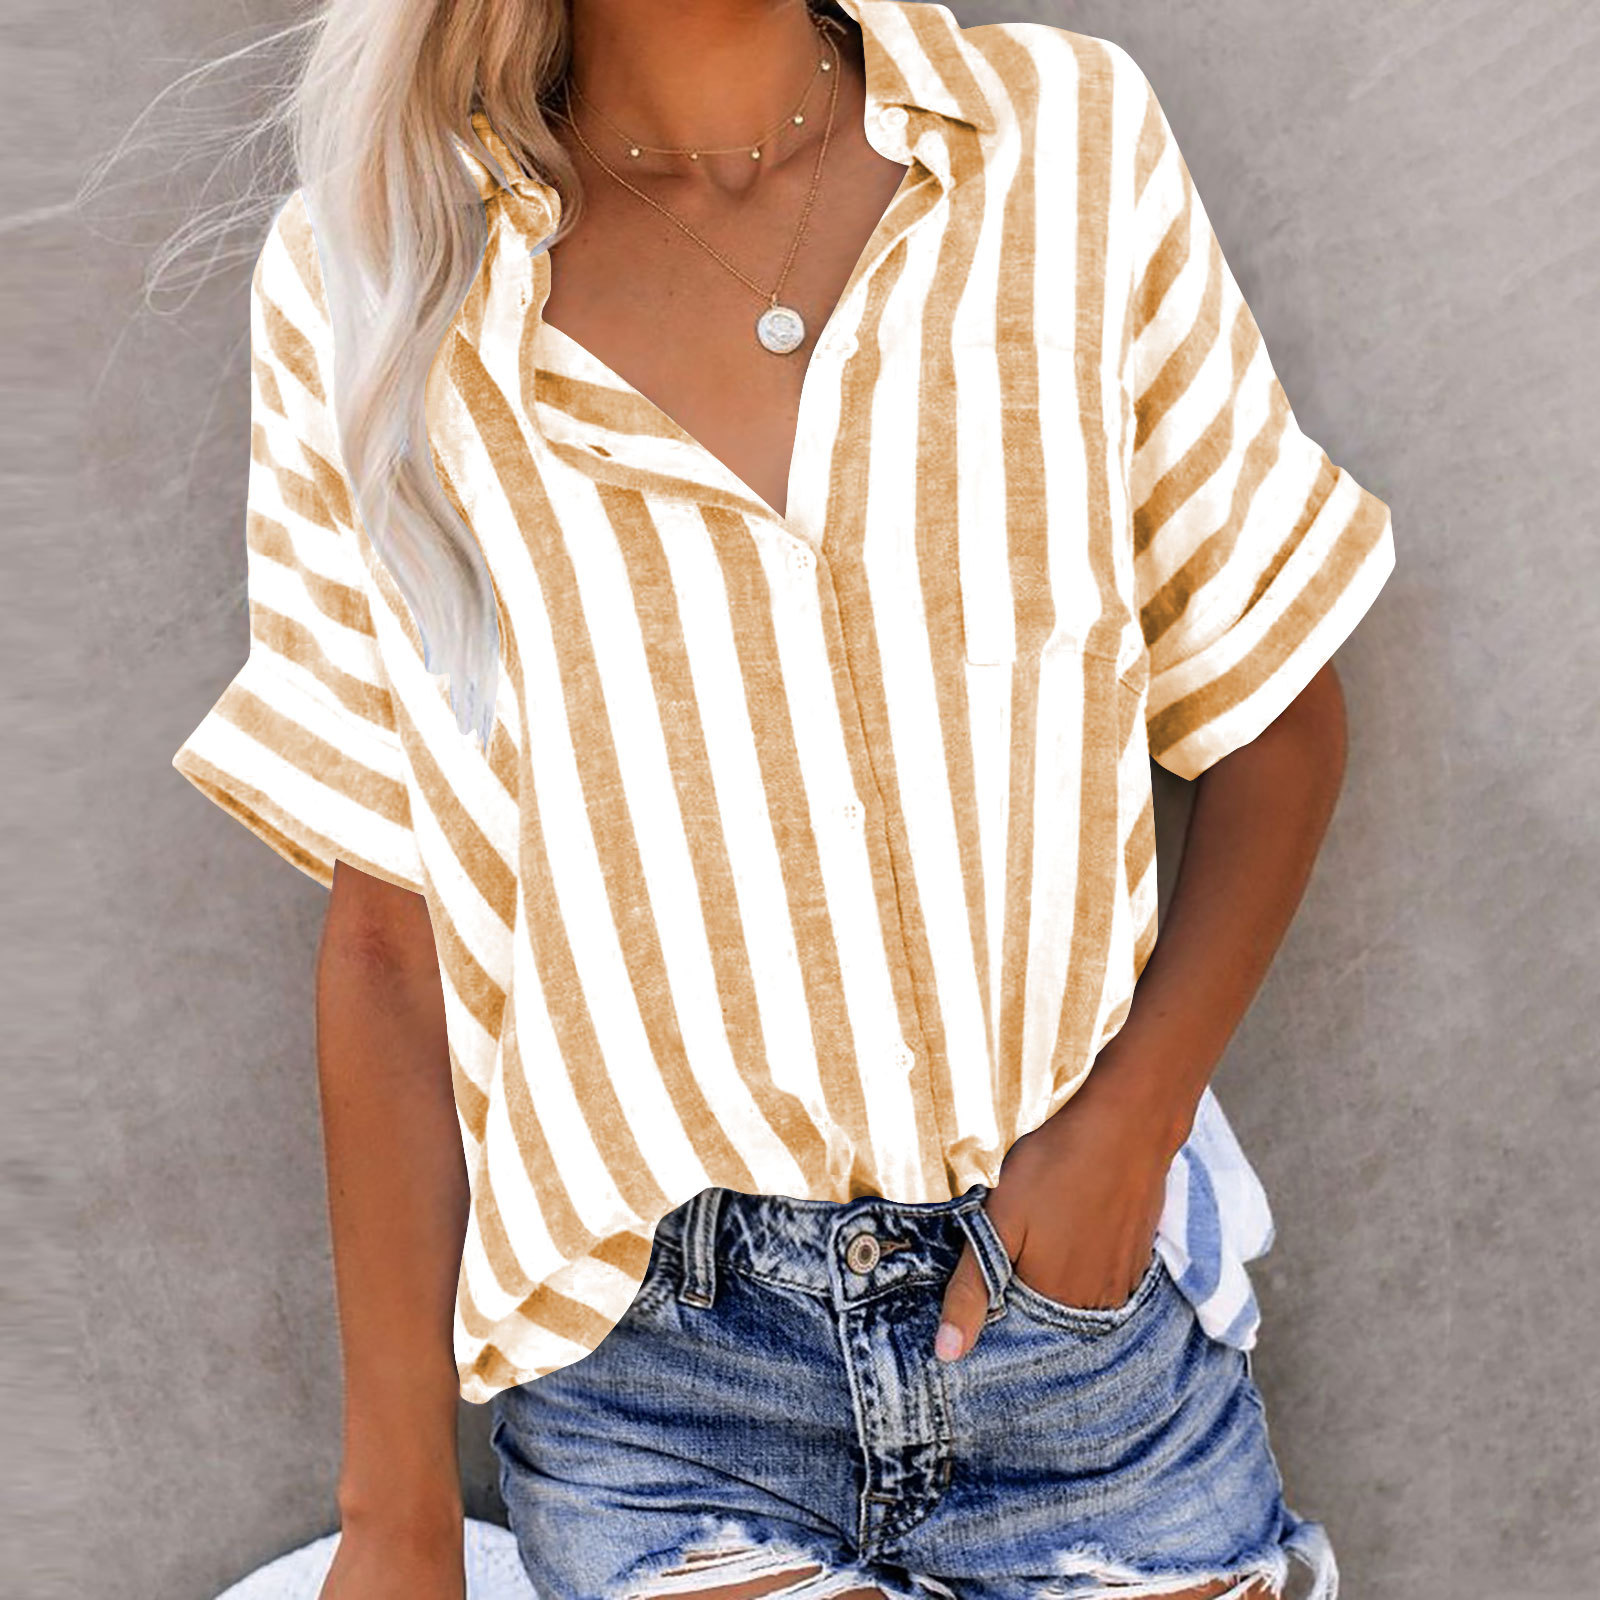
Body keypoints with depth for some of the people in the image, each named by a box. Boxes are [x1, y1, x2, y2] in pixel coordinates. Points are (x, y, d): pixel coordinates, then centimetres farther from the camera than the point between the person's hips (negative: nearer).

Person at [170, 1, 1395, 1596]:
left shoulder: (1073, 141, -3)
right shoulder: (358, 280, -6)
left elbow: (1276, 716, 4)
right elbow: (387, 931, -4)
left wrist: (1131, 1111, -11)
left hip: (1083, 1295, 2)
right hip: (647, 1364, -1)